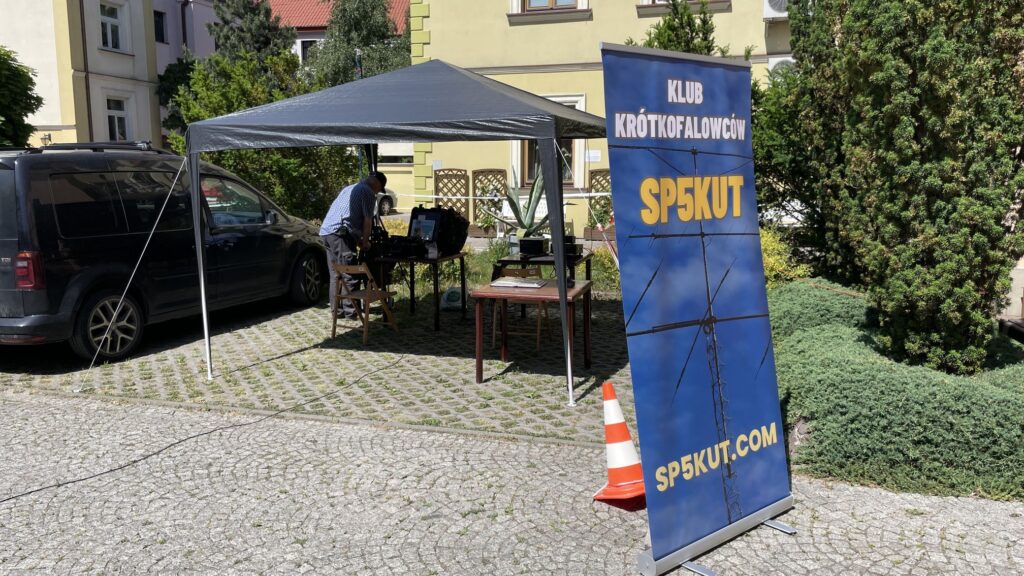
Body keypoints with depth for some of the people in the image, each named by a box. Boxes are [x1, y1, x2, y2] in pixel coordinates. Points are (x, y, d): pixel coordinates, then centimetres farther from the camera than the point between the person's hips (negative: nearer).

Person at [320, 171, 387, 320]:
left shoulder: (349, 188, 28)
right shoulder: (368, 192, 0)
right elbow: (367, 220, -4)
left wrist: (358, 239, 33)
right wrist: (365, 241, 8)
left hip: (326, 231, 9)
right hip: (340, 233, -9)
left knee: (335, 274, 14)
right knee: (350, 275, -6)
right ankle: (351, 312, -5)